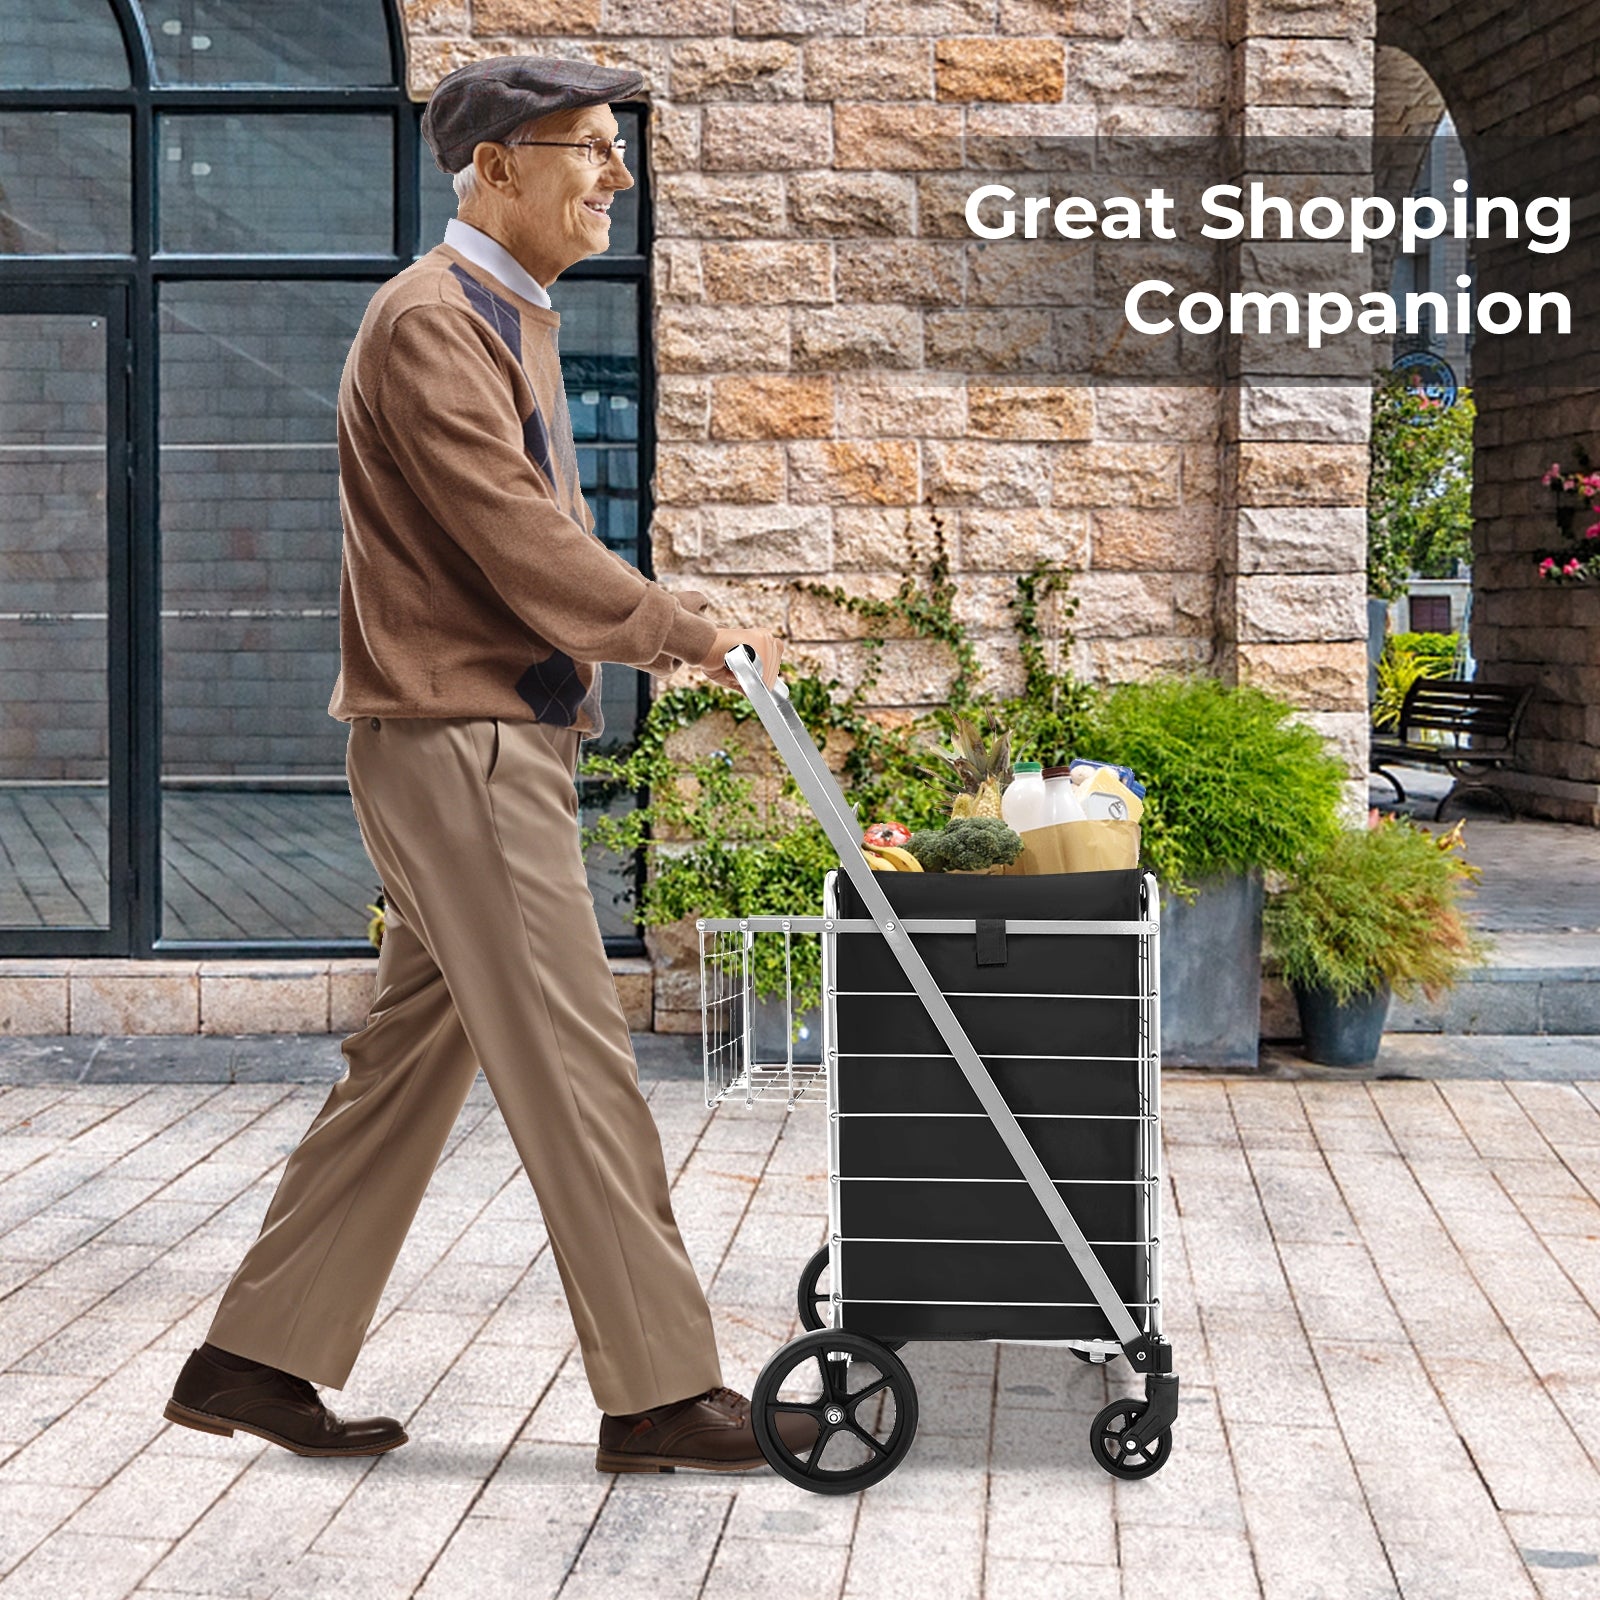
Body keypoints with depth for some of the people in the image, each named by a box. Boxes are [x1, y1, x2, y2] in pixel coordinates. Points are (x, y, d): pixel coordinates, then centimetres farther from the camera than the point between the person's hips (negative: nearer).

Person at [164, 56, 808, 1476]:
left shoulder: (515, 319, 19)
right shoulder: (432, 320, -13)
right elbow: (519, 544, -20)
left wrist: (672, 630, 11)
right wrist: (690, 632, -12)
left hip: (498, 742, 10)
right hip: (458, 738, -10)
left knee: (414, 1058, 12)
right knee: (573, 1065, -6)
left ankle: (258, 1359, 19)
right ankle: (661, 1392, 2)